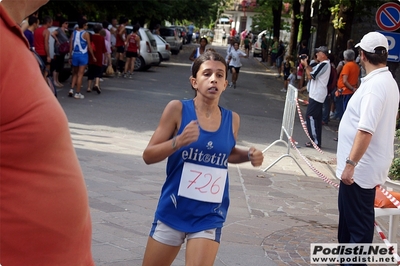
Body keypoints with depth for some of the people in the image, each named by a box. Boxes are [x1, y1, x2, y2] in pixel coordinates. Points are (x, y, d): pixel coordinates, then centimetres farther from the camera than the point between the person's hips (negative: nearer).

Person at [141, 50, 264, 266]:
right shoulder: (178, 109, -11)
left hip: (209, 217, 1)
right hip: (173, 211, -1)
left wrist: (249, 156, -1)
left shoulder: (232, 119, -1)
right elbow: (148, 156, -10)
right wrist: (179, 141, -27)